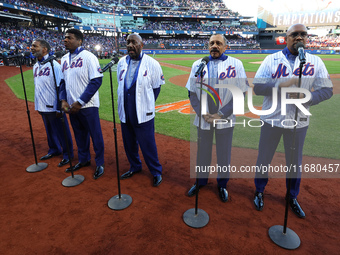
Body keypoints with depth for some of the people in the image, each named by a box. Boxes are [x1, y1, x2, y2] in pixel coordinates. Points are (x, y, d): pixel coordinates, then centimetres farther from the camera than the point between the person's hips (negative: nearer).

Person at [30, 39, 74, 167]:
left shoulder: (54, 65, -13)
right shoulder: (35, 66, 11)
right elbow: (37, 87, 16)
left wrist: (59, 108, -17)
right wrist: (38, 105, 16)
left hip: (54, 107, -8)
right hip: (42, 107, 8)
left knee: (61, 131, 2)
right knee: (49, 131, 20)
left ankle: (67, 154, 17)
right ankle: (54, 150, 37)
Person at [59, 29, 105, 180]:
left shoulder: (88, 57, -9)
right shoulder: (64, 59, 12)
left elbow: (97, 80, -16)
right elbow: (63, 81, 18)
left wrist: (80, 102, -17)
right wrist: (63, 100, 2)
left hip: (87, 105, -6)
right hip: (72, 105, 7)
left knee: (95, 135, 3)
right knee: (79, 134, 17)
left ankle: (100, 163, 19)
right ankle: (83, 160, 35)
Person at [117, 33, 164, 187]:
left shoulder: (152, 64, -7)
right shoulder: (122, 62, 7)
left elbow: (156, 87, -1)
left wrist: (147, 104, -1)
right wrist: (123, 103, 10)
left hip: (143, 114, -5)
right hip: (125, 112, 6)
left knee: (148, 144, 1)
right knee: (129, 143, 17)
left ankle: (156, 172, 21)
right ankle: (135, 167, 39)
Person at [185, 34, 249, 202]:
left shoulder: (236, 64, -2)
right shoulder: (198, 64, 5)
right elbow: (192, 93, 4)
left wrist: (221, 114, -12)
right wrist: (202, 113, -8)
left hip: (225, 120, -1)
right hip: (203, 119, 2)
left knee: (224, 154, 11)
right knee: (202, 152, 15)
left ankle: (222, 185, 34)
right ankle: (201, 181, 37)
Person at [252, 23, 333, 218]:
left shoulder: (316, 62, 1)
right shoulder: (271, 59, -3)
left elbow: (327, 90, -3)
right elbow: (257, 87, -11)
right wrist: (281, 85, -25)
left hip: (299, 122, 2)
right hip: (272, 120, -1)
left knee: (295, 162, 15)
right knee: (264, 158, 11)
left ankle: (293, 197, 37)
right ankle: (259, 192, 34)